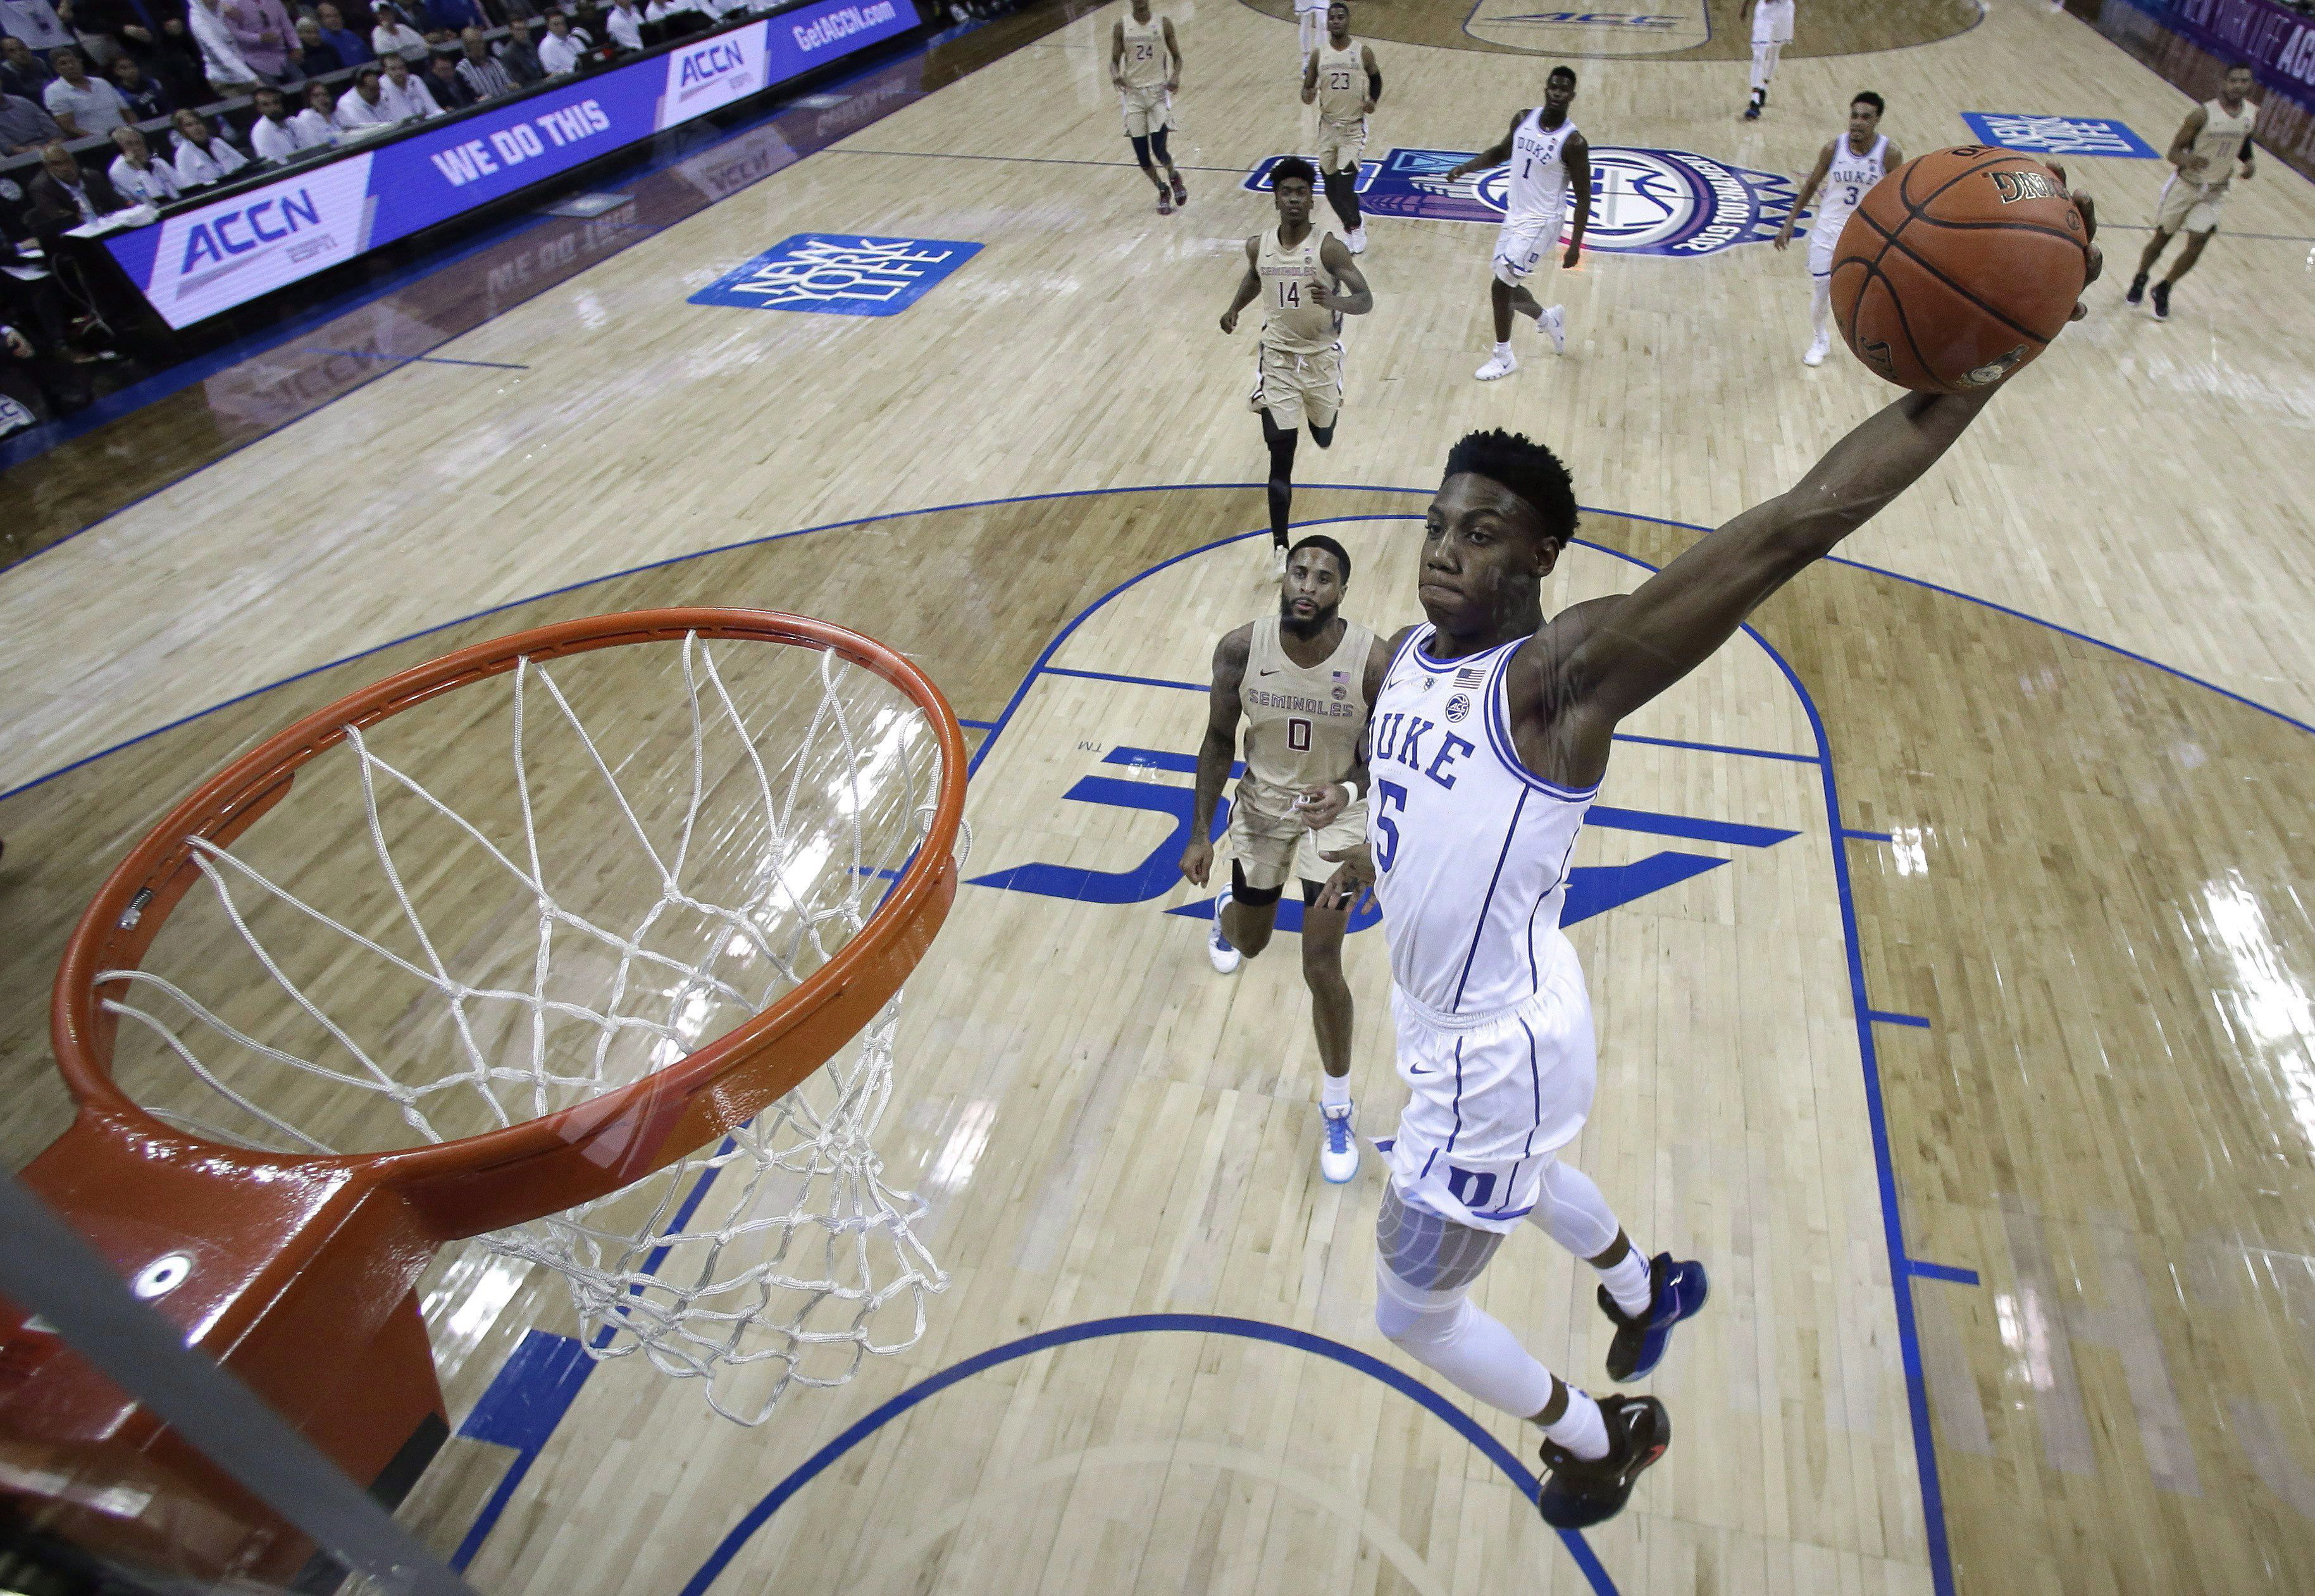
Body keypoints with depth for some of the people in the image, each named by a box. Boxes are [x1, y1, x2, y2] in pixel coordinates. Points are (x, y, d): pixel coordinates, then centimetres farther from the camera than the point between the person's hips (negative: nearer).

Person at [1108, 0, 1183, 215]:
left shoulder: (1164, 23, -1)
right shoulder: (1121, 26, -1)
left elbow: (1176, 56, 6)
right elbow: (1115, 60, 5)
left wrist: (1175, 76, -15)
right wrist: (1115, 75, -19)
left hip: (1159, 92, -2)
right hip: (1133, 94, 2)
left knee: (1159, 151, -15)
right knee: (1141, 155, 1)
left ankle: (1174, 177, 20)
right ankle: (1163, 191, 29)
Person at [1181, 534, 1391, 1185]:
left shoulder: (1372, 660, -25)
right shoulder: (1240, 649, -20)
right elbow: (1219, 742, -6)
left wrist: (1347, 790, -34)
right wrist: (1200, 832, -6)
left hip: (1336, 812, -2)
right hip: (1262, 805, 2)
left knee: (1322, 968, -5)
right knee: (1249, 944, 21)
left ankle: (1336, 1109, 18)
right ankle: (1228, 910, 63)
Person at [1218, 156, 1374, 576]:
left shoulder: (1328, 248, -15)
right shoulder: (1258, 246, -4)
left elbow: (1366, 300, -17)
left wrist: (1334, 301, -37)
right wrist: (1234, 308, 3)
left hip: (1321, 355, -1)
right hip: (1277, 356, 1)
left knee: (1324, 439, 20)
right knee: (1281, 455, -8)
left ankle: (1315, 418, 61)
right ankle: (1280, 548, -5)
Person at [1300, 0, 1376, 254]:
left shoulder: (1364, 52, -5)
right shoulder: (1318, 55, 0)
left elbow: (1376, 81, 11)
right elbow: (1307, 87, 7)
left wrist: (1372, 101, -7)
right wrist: (1308, 96, -16)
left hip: (1354, 128, -3)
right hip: (1328, 127, 3)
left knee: (1345, 187, -14)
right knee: (1331, 189, 8)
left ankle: (1356, 226, 14)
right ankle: (1350, 228, 33)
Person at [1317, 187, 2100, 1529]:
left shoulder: (1566, 670, -27)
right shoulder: (1408, 655, -4)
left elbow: (1799, 525, -37)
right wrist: (1378, 857, 32)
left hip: (1498, 1048, -8)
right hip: (1450, 1024, 8)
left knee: (1414, 1310, 12)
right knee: (1519, 1177, 37)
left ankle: (1599, 1438, 42)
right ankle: (1651, 1289, 69)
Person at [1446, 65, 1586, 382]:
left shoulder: (1573, 142, -18)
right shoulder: (1523, 119, -1)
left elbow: (1583, 197, -13)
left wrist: (1575, 245, -16)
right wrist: (1466, 167, 3)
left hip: (1541, 223, -7)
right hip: (1515, 215, 7)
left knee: (1500, 286, -10)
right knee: (1506, 286, 15)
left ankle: (1504, 357, 8)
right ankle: (1549, 318, 42)